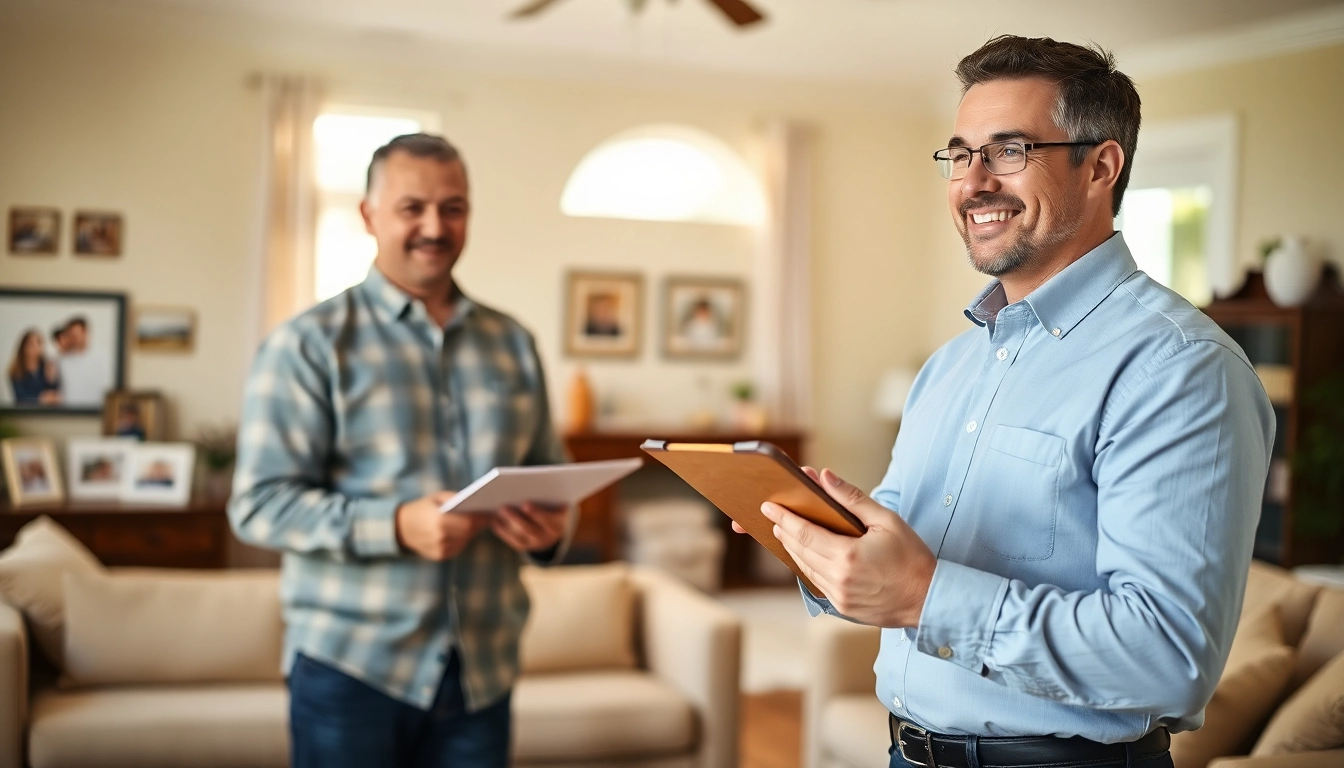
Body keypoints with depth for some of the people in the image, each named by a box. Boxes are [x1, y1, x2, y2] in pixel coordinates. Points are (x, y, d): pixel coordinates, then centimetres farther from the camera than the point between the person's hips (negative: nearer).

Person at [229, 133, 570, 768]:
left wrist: (550, 529, -7)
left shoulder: (513, 344, 11)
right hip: (352, 666, -4)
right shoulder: (310, 344, -3)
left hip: (484, 667, 4)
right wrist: (396, 525, -23)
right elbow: (259, 504, -10)